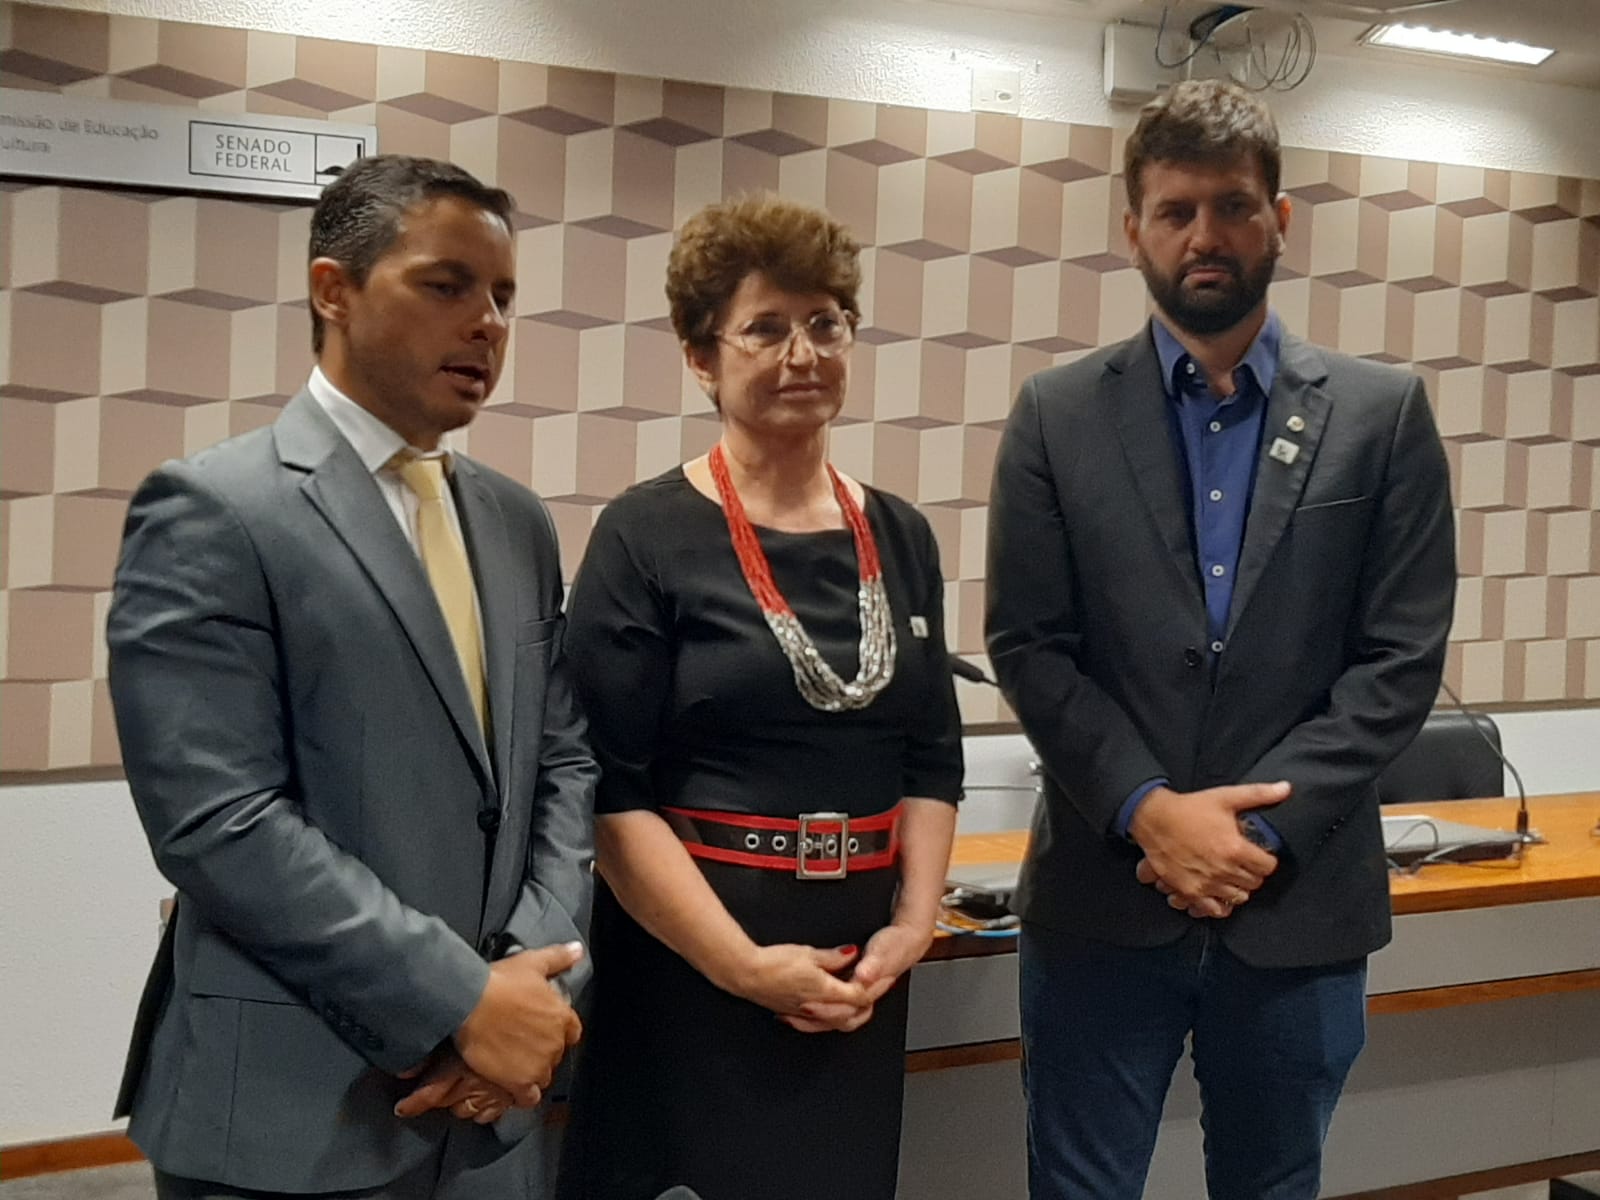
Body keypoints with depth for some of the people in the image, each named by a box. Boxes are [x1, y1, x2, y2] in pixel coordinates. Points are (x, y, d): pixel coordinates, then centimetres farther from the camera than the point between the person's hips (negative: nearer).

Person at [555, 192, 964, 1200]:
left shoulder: (900, 538, 7)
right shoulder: (646, 536, -8)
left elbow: (933, 759, 9)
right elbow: (611, 789, -12)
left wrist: (912, 925, -4)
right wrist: (745, 964, -16)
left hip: (861, 971, 5)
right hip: (689, 964, -4)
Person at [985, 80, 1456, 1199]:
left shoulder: (1382, 412, 2)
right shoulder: (1058, 415, 2)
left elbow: (1402, 656, -3)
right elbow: (1028, 647, -3)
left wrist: (1263, 827, -12)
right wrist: (1148, 810, -14)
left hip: (1299, 900, 1)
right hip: (1102, 898, 0)